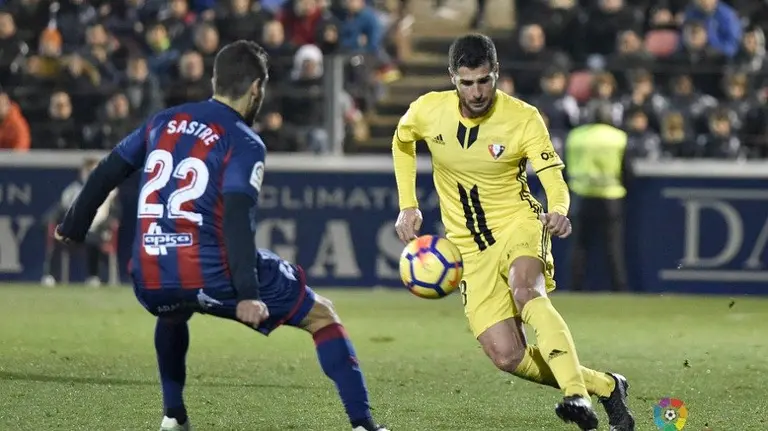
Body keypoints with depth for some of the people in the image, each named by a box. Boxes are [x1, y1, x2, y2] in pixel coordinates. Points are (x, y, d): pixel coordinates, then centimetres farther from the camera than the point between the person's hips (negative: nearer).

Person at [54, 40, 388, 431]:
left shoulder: (163, 122, 14)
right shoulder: (244, 143, -4)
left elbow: (106, 174, 22)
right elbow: (236, 218, -17)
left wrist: (73, 228, 36)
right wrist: (248, 294, -23)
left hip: (150, 282, 5)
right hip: (211, 275, -5)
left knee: (173, 313, 43)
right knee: (322, 316, 9)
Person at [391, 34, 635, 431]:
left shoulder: (523, 118, -14)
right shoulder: (427, 112, -7)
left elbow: (554, 179, -20)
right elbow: (401, 143, 16)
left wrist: (559, 211, -42)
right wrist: (408, 206, 10)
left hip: (518, 224, -3)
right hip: (470, 249, 3)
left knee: (525, 291, -38)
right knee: (506, 357, -11)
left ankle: (578, 397, -44)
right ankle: (606, 387, 6)